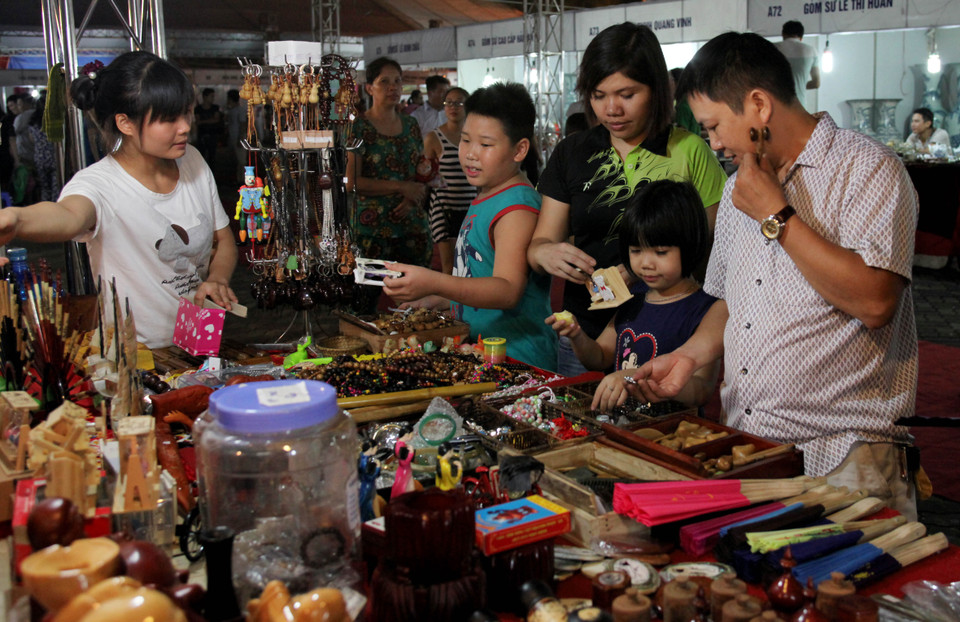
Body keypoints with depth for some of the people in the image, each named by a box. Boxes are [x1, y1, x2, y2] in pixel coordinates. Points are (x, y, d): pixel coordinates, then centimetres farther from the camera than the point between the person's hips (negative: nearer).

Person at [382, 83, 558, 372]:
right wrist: (433, 300, 24)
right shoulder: (485, 199, 18)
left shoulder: (518, 207, -14)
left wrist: (435, 284, -38)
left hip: (516, 360, -9)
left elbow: (508, 290, -27)